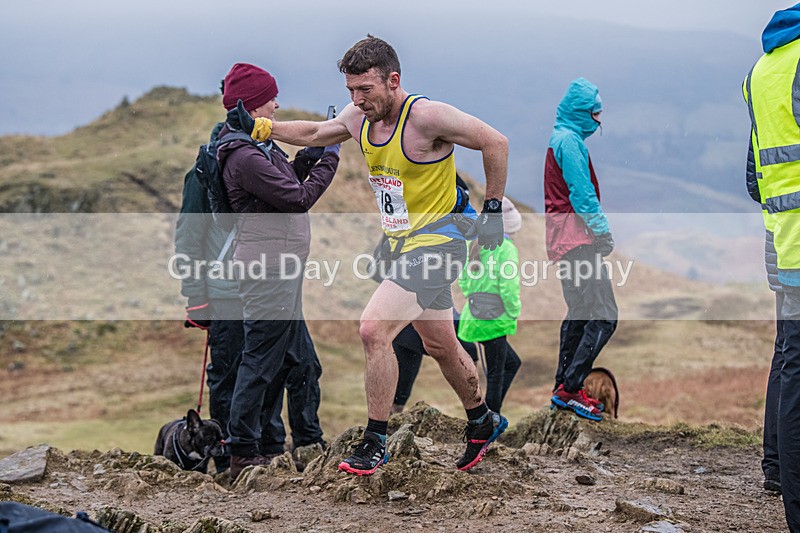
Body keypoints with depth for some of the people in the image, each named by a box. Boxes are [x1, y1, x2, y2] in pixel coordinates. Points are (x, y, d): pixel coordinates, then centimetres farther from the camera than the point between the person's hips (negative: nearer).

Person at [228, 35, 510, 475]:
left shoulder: (426, 116, -21)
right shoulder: (359, 117, 1)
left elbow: (495, 143, -13)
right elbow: (314, 133, 19)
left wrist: (492, 210, -10)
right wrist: (258, 127, 8)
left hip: (436, 242, -9)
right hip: (403, 244, 9)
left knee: (373, 328, -21)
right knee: (439, 345, 21)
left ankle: (375, 443, -11)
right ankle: (483, 422, 42)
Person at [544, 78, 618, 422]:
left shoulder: (561, 138, 20)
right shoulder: (569, 140, -12)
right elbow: (582, 193, -17)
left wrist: (598, 232, 17)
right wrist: (603, 231, -13)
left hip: (564, 239, 11)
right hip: (576, 236, -11)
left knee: (579, 313, 16)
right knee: (605, 316, -13)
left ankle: (564, 388, 18)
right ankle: (569, 388, -13)